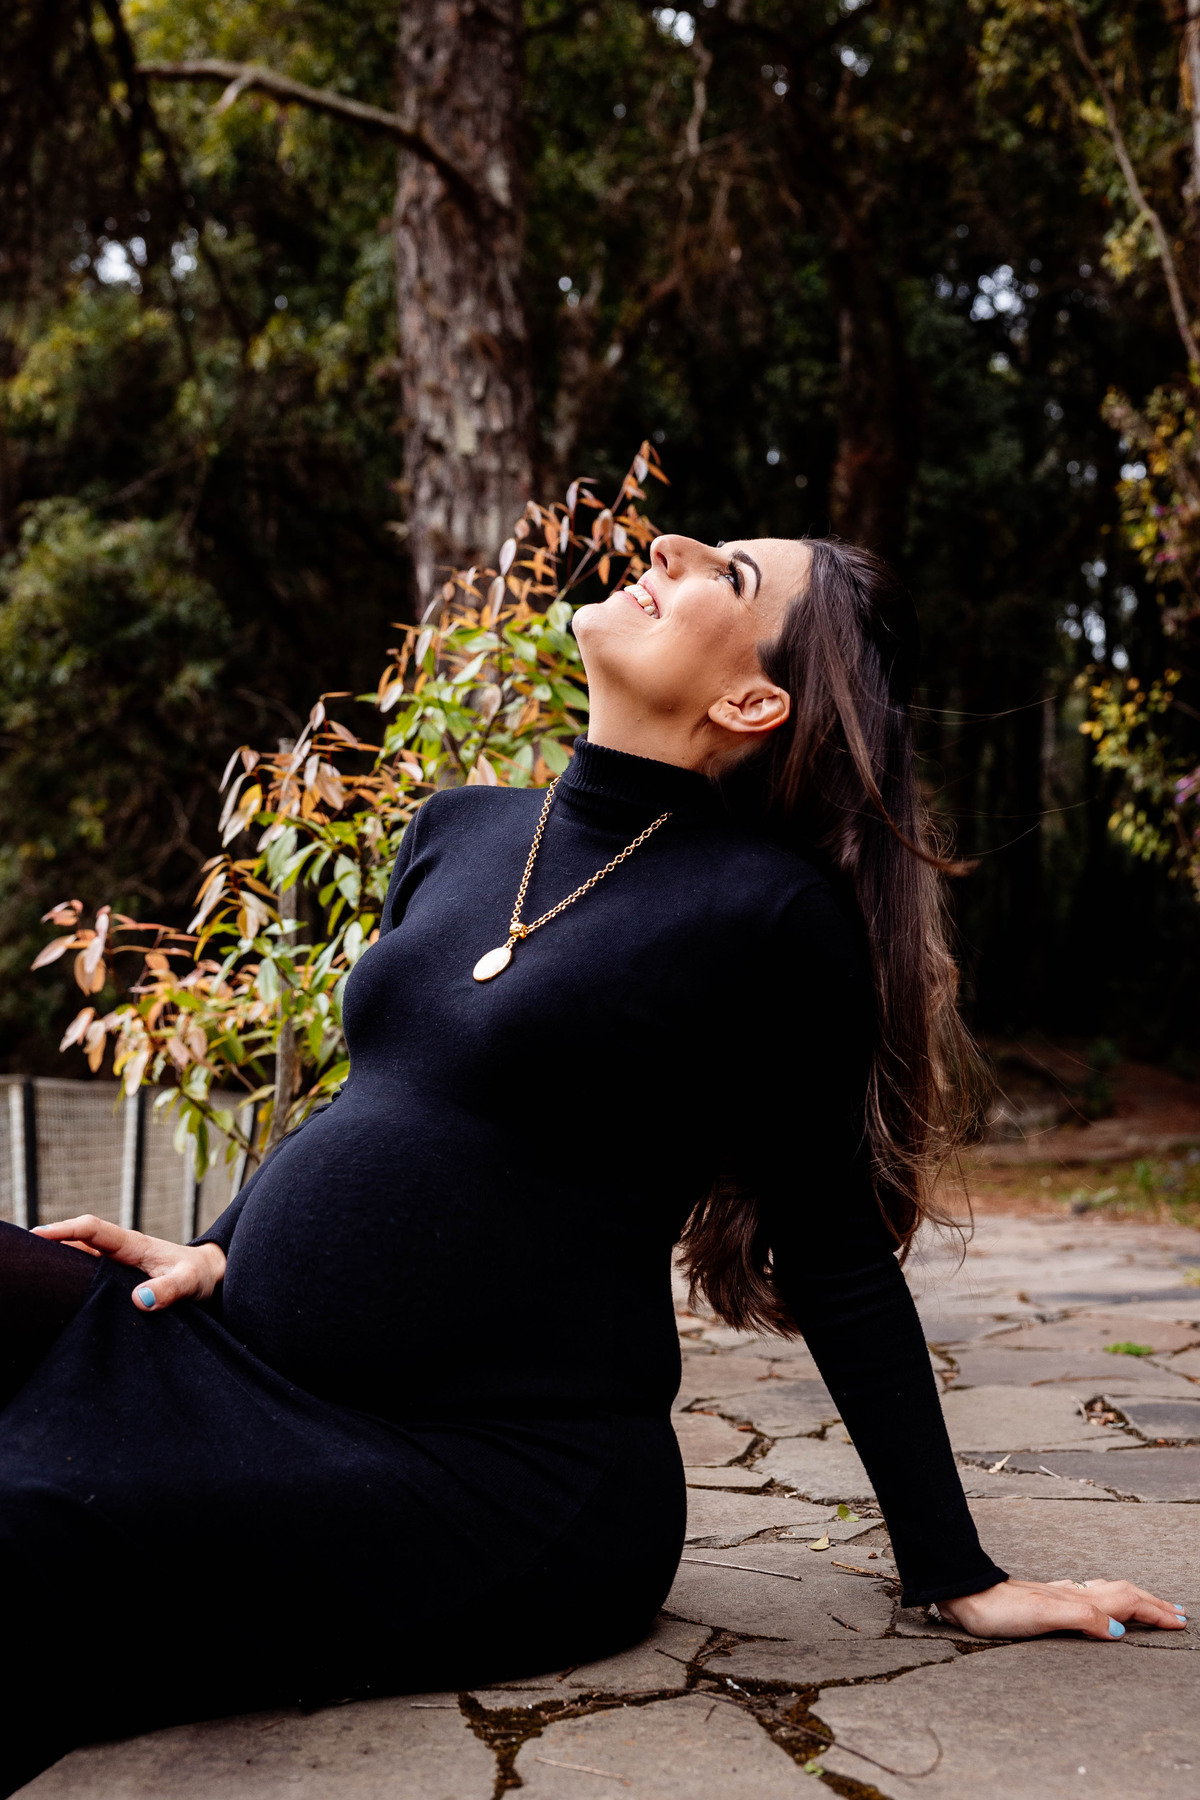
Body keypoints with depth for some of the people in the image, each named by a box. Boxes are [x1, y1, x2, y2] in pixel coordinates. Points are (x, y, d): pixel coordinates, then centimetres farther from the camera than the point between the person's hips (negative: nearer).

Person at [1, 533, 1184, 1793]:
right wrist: (223, 1251, 8)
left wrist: (961, 1581, -1)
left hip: (497, 1476, -7)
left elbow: (841, 1268, -5)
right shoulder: (459, 832, 10)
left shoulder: (774, 918, -11)